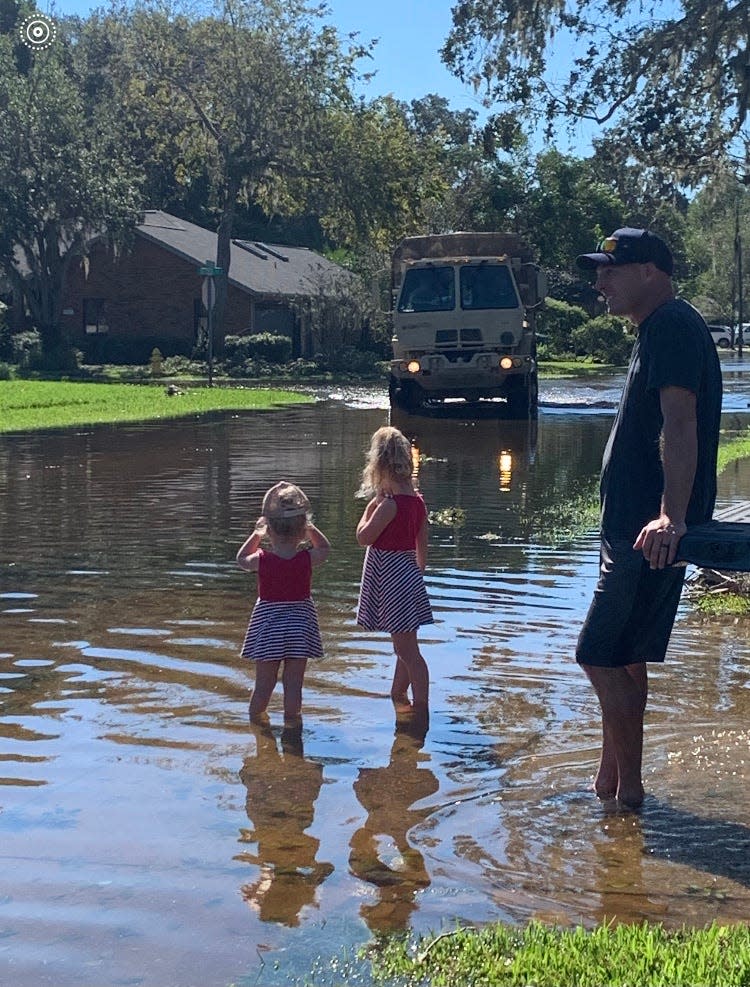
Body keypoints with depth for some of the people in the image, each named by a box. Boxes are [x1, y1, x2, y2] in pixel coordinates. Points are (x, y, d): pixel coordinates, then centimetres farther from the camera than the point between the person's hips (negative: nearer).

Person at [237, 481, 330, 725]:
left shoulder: (262, 560, -12)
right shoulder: (307, 559, -11)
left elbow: (241, 559, 12)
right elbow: (324, 548, 13)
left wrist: (256, 534, 14)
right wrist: (309, 527, 9)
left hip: (267, 625, 0)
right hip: (299, 624, 0)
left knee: (263, 684, 9)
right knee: (293, 684, 6)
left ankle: (255, 723, 19)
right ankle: (291, 722, 12)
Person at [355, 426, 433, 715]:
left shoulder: (388, 504, -21)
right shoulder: (418, 501, 4)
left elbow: (363, 537, -13)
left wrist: (371, 505, -4)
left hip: (390, 578, -9)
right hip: (407, 574, 9)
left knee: (407, 650, -3)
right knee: (404, 647, 20)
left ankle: (421, 706, 1)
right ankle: (398, 696, 34)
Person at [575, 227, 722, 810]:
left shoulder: (672, 326, -13)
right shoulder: (660, 330, 20)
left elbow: (680, 424, -26)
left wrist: (672, 516, -34)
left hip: (650, 532, -11)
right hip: (633, 525, 11)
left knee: (603, 658, -7)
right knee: (624, 659, 15)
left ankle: (628, 789, 4)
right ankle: (610, 783, 25)